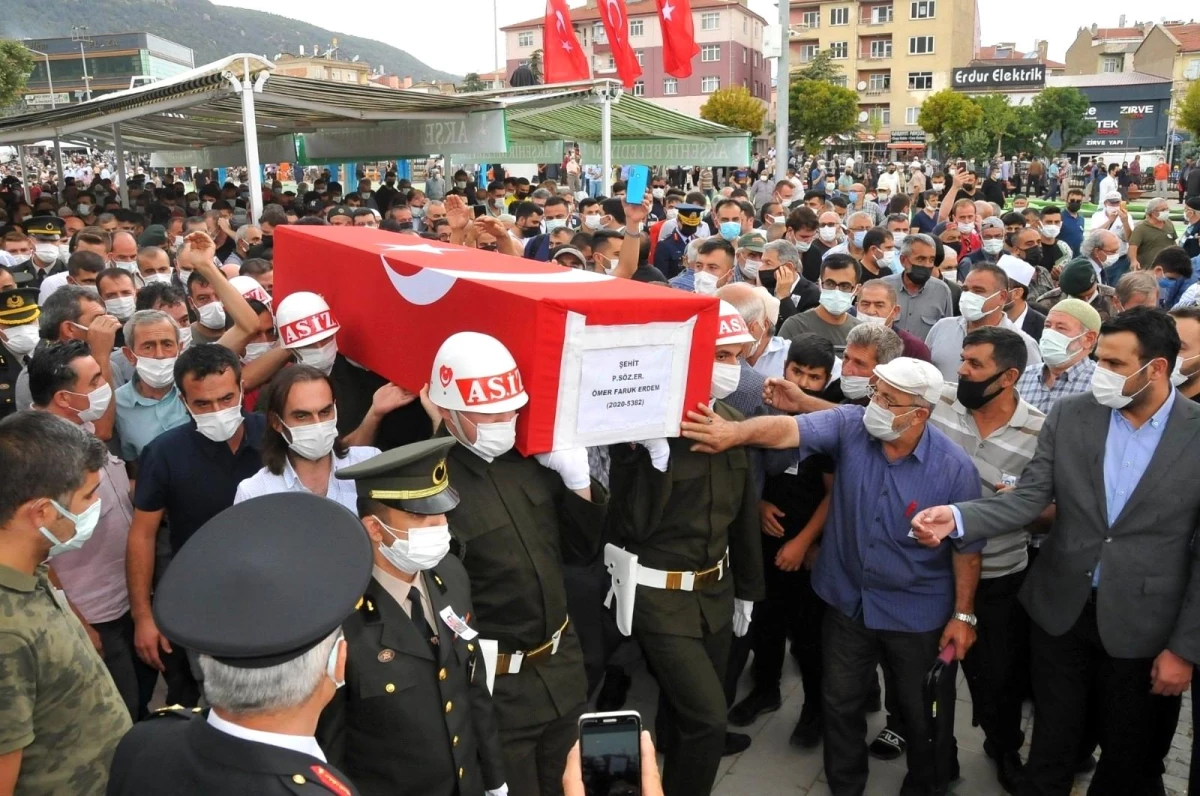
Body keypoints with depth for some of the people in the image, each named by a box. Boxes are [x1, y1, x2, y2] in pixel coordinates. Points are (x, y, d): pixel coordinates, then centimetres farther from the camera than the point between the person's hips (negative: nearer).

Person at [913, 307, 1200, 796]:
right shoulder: (1070, 416, -5)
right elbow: (1028, 498, -8)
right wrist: (957, 518, -26)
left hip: (1142, 629, -2)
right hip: (1062, 611, 2)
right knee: (1051, 745, 19)